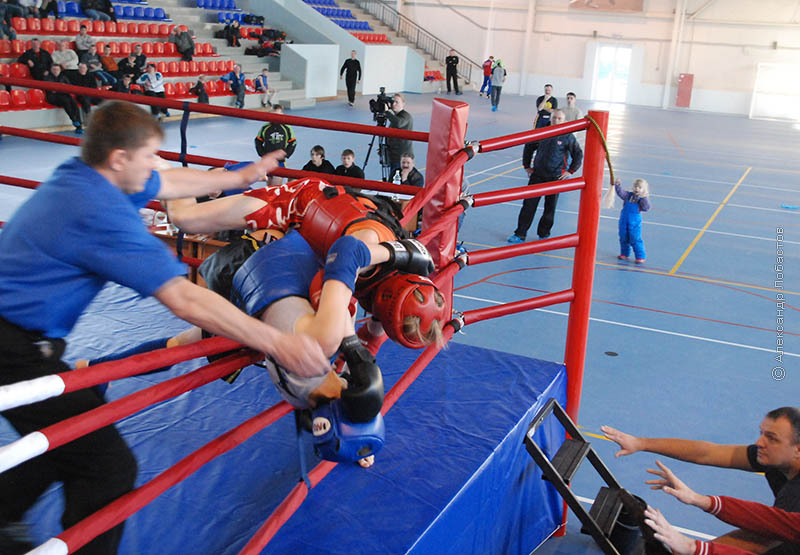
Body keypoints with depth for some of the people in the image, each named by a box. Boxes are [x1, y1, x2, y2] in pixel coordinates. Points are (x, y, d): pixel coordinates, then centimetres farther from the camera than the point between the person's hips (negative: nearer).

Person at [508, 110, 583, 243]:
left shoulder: (567, 137, -4)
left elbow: (578, 154, 3)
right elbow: (528, 148, 16)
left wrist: (570, 171, -1)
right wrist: (527, 166, 11)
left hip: (555, 177, -2)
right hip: (537, 175, 2)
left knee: (550, 208, 7)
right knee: (528, 204, -1)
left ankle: (544, 234, 22)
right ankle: (520, 234, 4)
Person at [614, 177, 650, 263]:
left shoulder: (643, 199, -5)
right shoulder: (628, 195, 3)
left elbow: (646, 208, -17)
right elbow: (620, 193, -6)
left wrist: (644, 198, -27)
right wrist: (618, 185, -22)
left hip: (635, 222, -4)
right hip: (624, 221, 4)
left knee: (635, 240, -6)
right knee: (623, 238, 16)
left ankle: (640, 256, 3)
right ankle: (624, 253, 33)